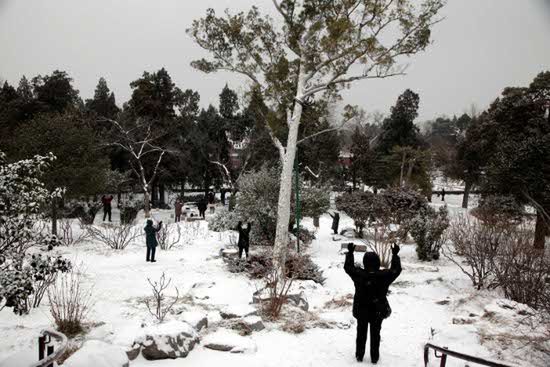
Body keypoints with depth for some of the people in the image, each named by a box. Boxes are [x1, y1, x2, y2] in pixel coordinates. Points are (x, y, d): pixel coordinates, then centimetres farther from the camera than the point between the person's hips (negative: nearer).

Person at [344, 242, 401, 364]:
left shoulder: (359, 275, -21)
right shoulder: (384, 276, -21)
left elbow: (348, 267, -2)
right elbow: (396, 269, -4)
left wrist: (350, 252, 7)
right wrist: (395, 254, 5)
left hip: (361, 311, 0)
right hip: (377, 312, 0)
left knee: (361, 334, 18)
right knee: (375, 335, 17)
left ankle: (359, 356, 30)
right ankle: (374, 357, 29)